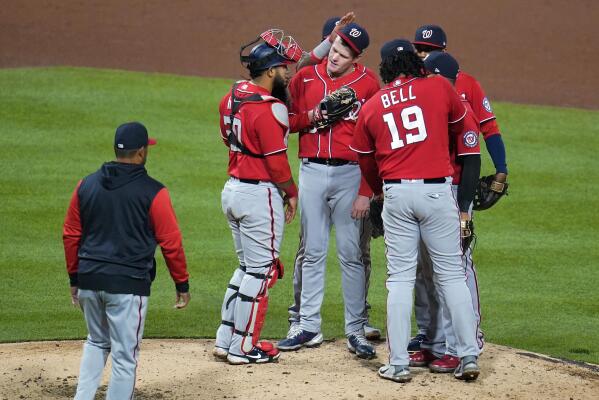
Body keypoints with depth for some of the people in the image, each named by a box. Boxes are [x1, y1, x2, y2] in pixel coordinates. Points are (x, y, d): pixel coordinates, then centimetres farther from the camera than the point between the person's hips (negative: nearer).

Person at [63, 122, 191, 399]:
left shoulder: (86, 186, 6)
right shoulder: (152, 192, -8)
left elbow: (70, 235, 11)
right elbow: (171, 242, -6)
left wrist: (74, 278, 21)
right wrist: (182, 284, 4)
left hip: (89, 280, 5)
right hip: (128, 283, -5)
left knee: (97, 343, 24)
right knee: (125, 354, 3)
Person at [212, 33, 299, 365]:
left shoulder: (231, 97, 7)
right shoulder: (268, 108, -20)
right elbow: (276, 160, -17)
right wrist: (291, 194, -4)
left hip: (233, 188, 9)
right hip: (260, 194, -9)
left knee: (248, 266, 19)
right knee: (262, 270, 0)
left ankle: (225, 340, 20)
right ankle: (243, 348, 4)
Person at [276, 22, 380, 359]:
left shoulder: (368, 84, -4)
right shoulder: (306, 77, 6)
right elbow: (287, 120, 11)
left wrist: (366, 192, -11)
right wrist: (310, 117, -11)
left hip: (349, 173, -3)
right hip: (311, 171, 3)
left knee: (351, 253, -1)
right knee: (313, 252, 7)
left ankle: (356, 330, 4)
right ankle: (309, 328, 12)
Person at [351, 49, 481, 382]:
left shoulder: (371, 107, 12)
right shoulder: (440, 87, 7)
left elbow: (366, 162, 19)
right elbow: (461, 129, 21)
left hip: (396, 192, 1)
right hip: (438, 189, -1)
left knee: (400, 278, 5)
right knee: (451, 274, 5)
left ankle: (399, 364, 2)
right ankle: (469, 356, 3)